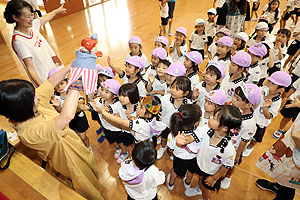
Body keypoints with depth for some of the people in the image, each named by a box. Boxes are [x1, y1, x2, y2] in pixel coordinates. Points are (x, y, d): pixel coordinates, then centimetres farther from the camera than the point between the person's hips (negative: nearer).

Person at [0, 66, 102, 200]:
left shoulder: (33, 103, -19)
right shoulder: (30, 133, -40)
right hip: (69, 159, -8)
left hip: (73, 144, 8)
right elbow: (67, 116, -52)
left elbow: (52, 81, -16)